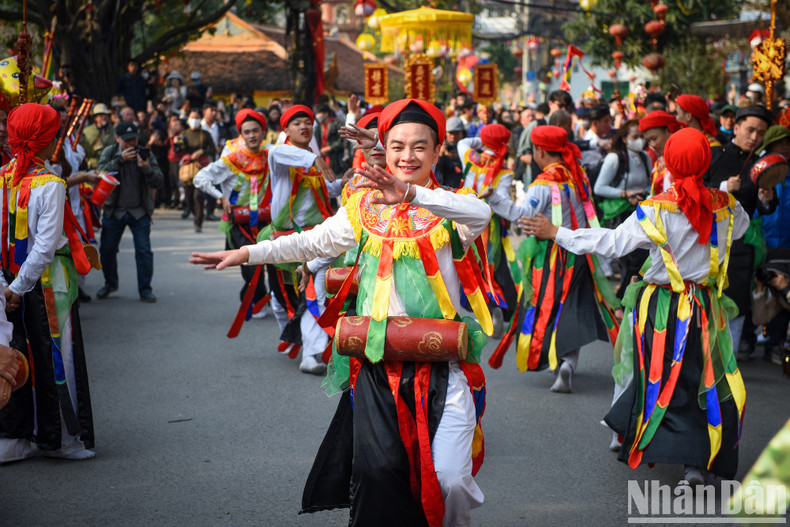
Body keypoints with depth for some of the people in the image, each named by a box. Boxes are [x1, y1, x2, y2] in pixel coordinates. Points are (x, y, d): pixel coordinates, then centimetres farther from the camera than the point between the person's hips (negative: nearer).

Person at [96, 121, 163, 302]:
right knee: (107, 249, 7)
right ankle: (110, 283, 29)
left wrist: (147, 168, -28)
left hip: (139, 212, -1)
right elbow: (101, 174, -19)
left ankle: (145, 289, 5)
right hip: (114, 211, 1)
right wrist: (120, 160, -29)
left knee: (144, 250, -7)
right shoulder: (109, 153, -1)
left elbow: (157, 182, -9)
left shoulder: (145, 154, -2)